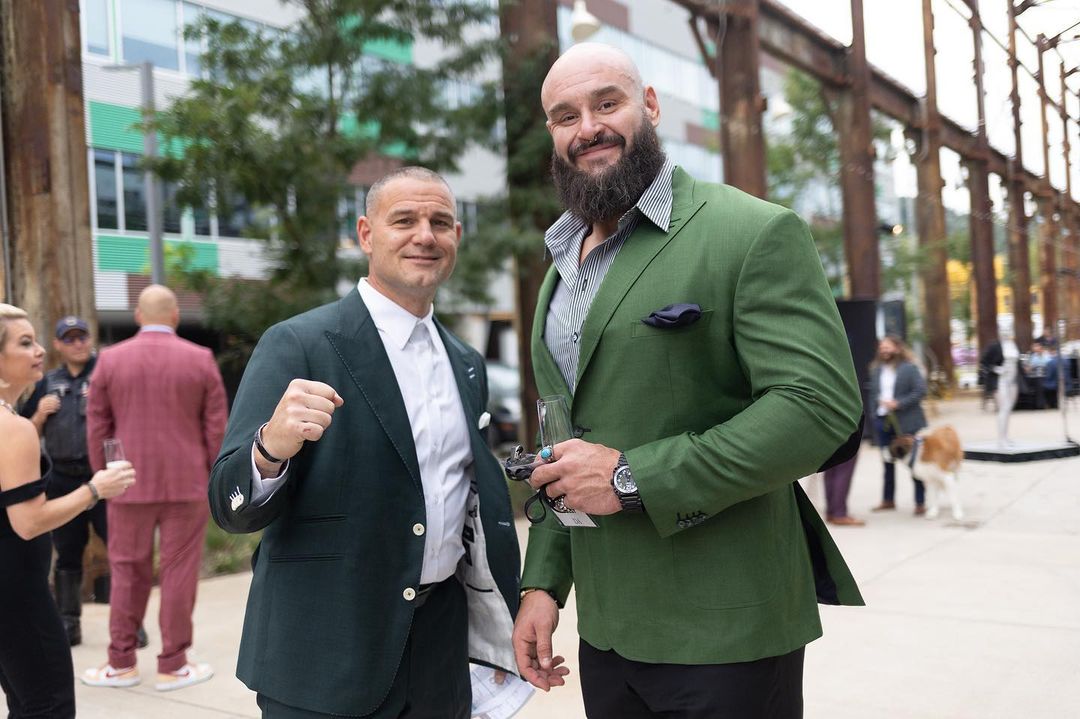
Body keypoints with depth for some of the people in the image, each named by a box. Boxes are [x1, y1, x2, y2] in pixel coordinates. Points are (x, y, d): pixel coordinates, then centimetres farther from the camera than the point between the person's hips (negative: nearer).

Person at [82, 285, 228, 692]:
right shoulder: (200, 359, -2)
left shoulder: (110, 359, 1)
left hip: (130, 485, 1)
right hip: (187, 484, -1)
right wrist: (216, 477, 6)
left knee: (128, 570, 11)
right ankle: (172, 666, 11)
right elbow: (216, 426, -2)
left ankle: (122, 664, 18)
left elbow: (97, 426, 4)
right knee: (178, 572, 4)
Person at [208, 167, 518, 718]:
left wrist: (494, 637, 15)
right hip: (326, 660, -5)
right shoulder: (298, 344, -10)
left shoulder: (467, 364, 8)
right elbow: (231, 508, -14)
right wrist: (272, 447, -34)